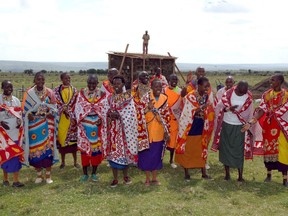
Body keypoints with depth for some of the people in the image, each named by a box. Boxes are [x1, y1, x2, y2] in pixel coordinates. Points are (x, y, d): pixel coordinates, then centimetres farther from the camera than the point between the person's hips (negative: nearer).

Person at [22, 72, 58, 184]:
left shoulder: (49, 92, 2)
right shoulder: (29, 93, 1)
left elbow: (54, 108, 7)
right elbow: (24, 109, 3)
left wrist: (51, 113, -13)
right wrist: (29, 115, -16)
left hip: (47, 124, 0)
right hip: (33, 124, 0)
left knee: (47, 147, -2)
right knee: (35, 148, 3)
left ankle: (48, 175, 10)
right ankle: (39, 174, 18)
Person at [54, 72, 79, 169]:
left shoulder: (74, 90, 6)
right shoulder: (57, 90, 4)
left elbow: (75, 104, 0)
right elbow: (57, 103, -4)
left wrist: (72, 116, -11)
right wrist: (65, 111, -16)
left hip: (72, 118, 0)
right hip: (61, 118, 0)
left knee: (73, 138, 2)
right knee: (62, 138, 3)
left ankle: (75, 161, 12)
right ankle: (63, 162, 15)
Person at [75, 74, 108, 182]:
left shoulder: (101, 94, 3)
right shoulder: (82, 93, 4)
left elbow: (104, 109, 0)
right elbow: (78, 108, 3)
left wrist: (101, 120, -15)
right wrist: (80, 119, -10)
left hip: (97, 123, 0)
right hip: (84, 123, 0)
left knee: (96, 146, 3)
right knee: (84, 147, 2)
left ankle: (94, 173, 17)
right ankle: (85, 173, 14)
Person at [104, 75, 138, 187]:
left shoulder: (128, 96, 0)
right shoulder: (110, 97, 10)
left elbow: (130, 113, -8)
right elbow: (106, 111, 8)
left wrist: (118, 114, -17)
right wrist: (111, 114, -14)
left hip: (125, 127, -2)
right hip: (113, 128, 3)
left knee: (125, 150, 4)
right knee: (113, 151, 2)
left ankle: (125, 175, 22)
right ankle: (115, 178, 11)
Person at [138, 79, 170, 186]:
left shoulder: (164, 98, 2)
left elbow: (166, 116, 5)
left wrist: (166, 131, 4)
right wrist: (148, 108, -30)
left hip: (159, 132, 3)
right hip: (148, 132, -3)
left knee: (157, 155, 12)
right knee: (147, 155, 6)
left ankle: (154, 178, 26)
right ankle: (147, 178, 22)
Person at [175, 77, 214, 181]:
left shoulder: (208, 96, -2)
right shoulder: (190, 97, -16)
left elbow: (210, 111, 6)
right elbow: (188, 113, -18)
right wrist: (201, 108, -29)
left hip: (202, 127, 4)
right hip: (190, 126, -4)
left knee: (202, 149, 12)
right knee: (187, 150, 5)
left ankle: (204, 173, 23)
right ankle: (186, 173, 19)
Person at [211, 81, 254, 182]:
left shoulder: (249, 97, -5)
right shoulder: (228, 94, -9)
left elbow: (250, 114, 4)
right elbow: (218, 108, -7)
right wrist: (228, 108, -24)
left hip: (240, 128, 0)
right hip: (226, 125, 0)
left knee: (239, 151, 2)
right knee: (226, 149, 6)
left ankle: (240, 175, 9)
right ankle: (227, 174, 18)